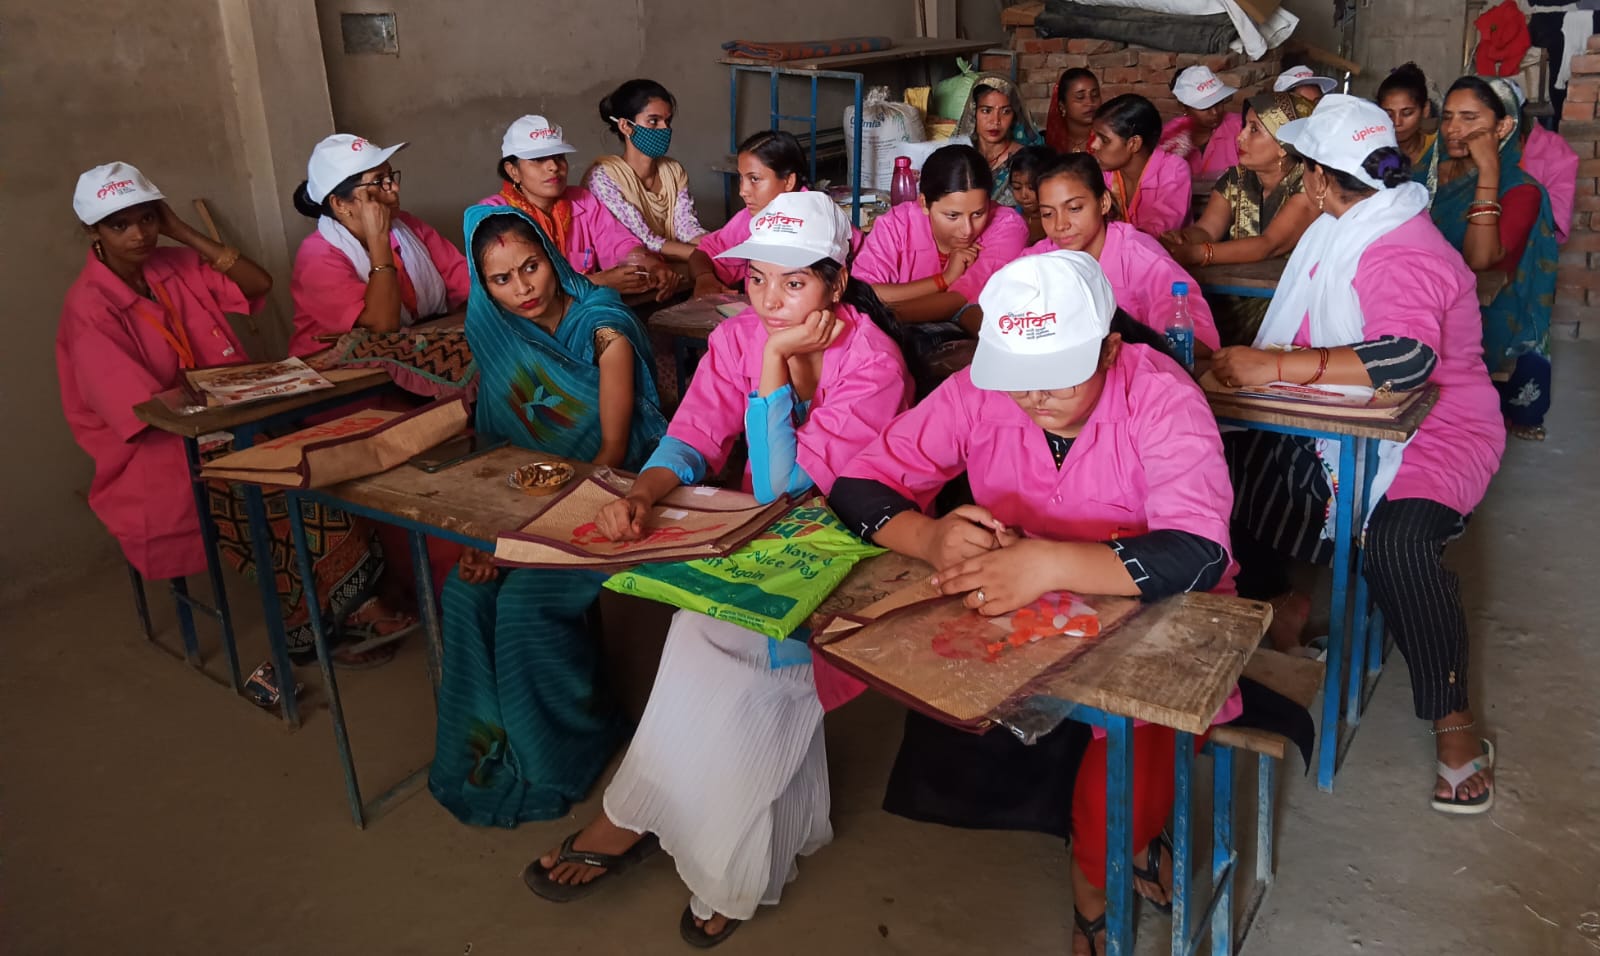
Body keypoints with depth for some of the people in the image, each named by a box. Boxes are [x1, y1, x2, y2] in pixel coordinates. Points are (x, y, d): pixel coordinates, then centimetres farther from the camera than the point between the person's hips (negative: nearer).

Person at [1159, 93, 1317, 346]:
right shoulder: (1235, 179, 8)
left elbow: (1270, 245, -23)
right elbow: (1206, 230, -5)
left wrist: (1195, 254, -36)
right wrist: (1180, 239, -30)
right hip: (1234, 295, 5)